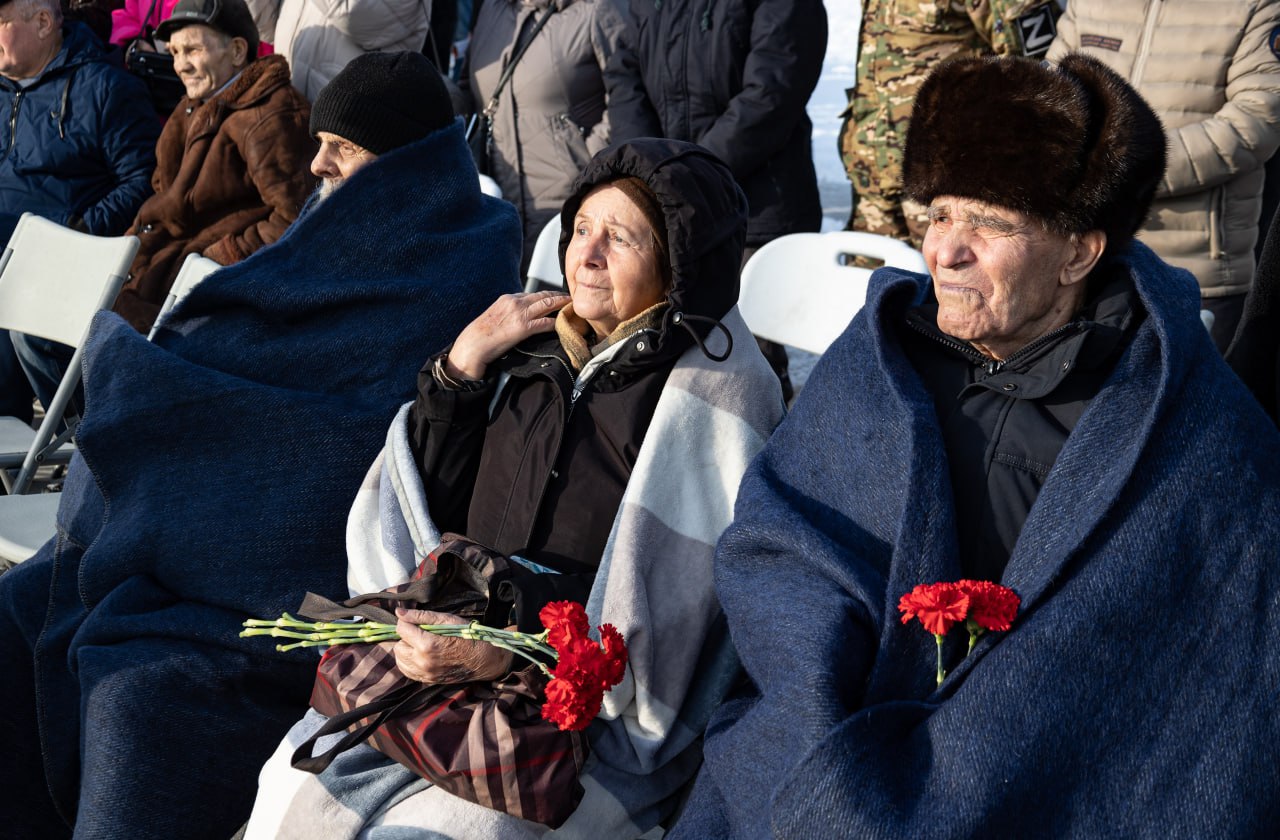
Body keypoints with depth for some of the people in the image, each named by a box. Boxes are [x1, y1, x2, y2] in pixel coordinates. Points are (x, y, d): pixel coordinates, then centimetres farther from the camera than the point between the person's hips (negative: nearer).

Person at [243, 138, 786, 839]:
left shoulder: (714, 394, -10)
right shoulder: (540, 347, 7)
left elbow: (660, 629, -15)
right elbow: (423, 496, 9)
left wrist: (507, 656, -23)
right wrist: (462, 366, -4)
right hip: (464, 650, 5)